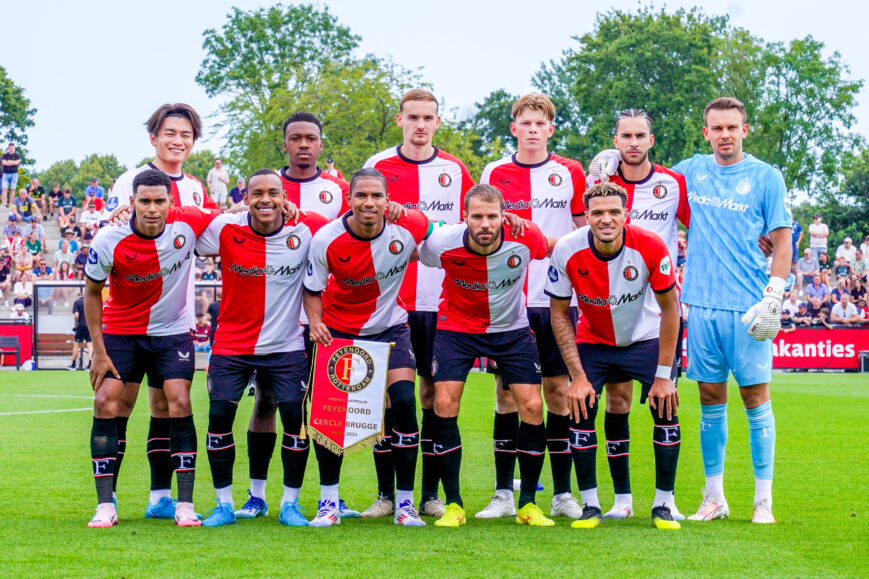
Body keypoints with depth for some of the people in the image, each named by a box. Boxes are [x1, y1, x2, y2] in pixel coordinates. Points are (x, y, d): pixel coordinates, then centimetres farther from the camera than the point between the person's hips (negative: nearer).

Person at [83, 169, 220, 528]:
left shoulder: (187, 223, -17)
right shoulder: (109, 242, -20)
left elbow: (224, 215, 7)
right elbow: (92, 293, -5)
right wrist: (99, 351, -6)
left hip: (173, 331, 1)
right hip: (121, 332, 0)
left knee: (179, 404, -11)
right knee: (106, 403, -12)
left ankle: (185, 504, -5)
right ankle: (105, 505, -5)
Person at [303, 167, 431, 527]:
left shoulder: (408, 228, -19)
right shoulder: (326, 239, -20)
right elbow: (312, 289, -7)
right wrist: (315, 322, -22)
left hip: (390, 326, 0)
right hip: (338, 329, 0)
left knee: (404, 403, -15)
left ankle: (405, 503, -1)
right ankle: (328, 500, 9)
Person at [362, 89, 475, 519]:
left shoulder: (455, 171, 8)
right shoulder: (378, 167, 5)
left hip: (441, 301, 1)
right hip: (388, 301, -1)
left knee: (436, 395, 2)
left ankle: (431, 495, 9)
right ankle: (386, 494, 7)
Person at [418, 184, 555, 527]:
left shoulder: (526, 239, -23)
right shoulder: (441, 244, -24)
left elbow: (552, 249, 1)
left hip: (512, 329, 1)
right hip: (456, 327, -1)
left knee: (532, 406, -8)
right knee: (444, 403, -14)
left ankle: (528, 503, 8)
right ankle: (453, 505, -2)